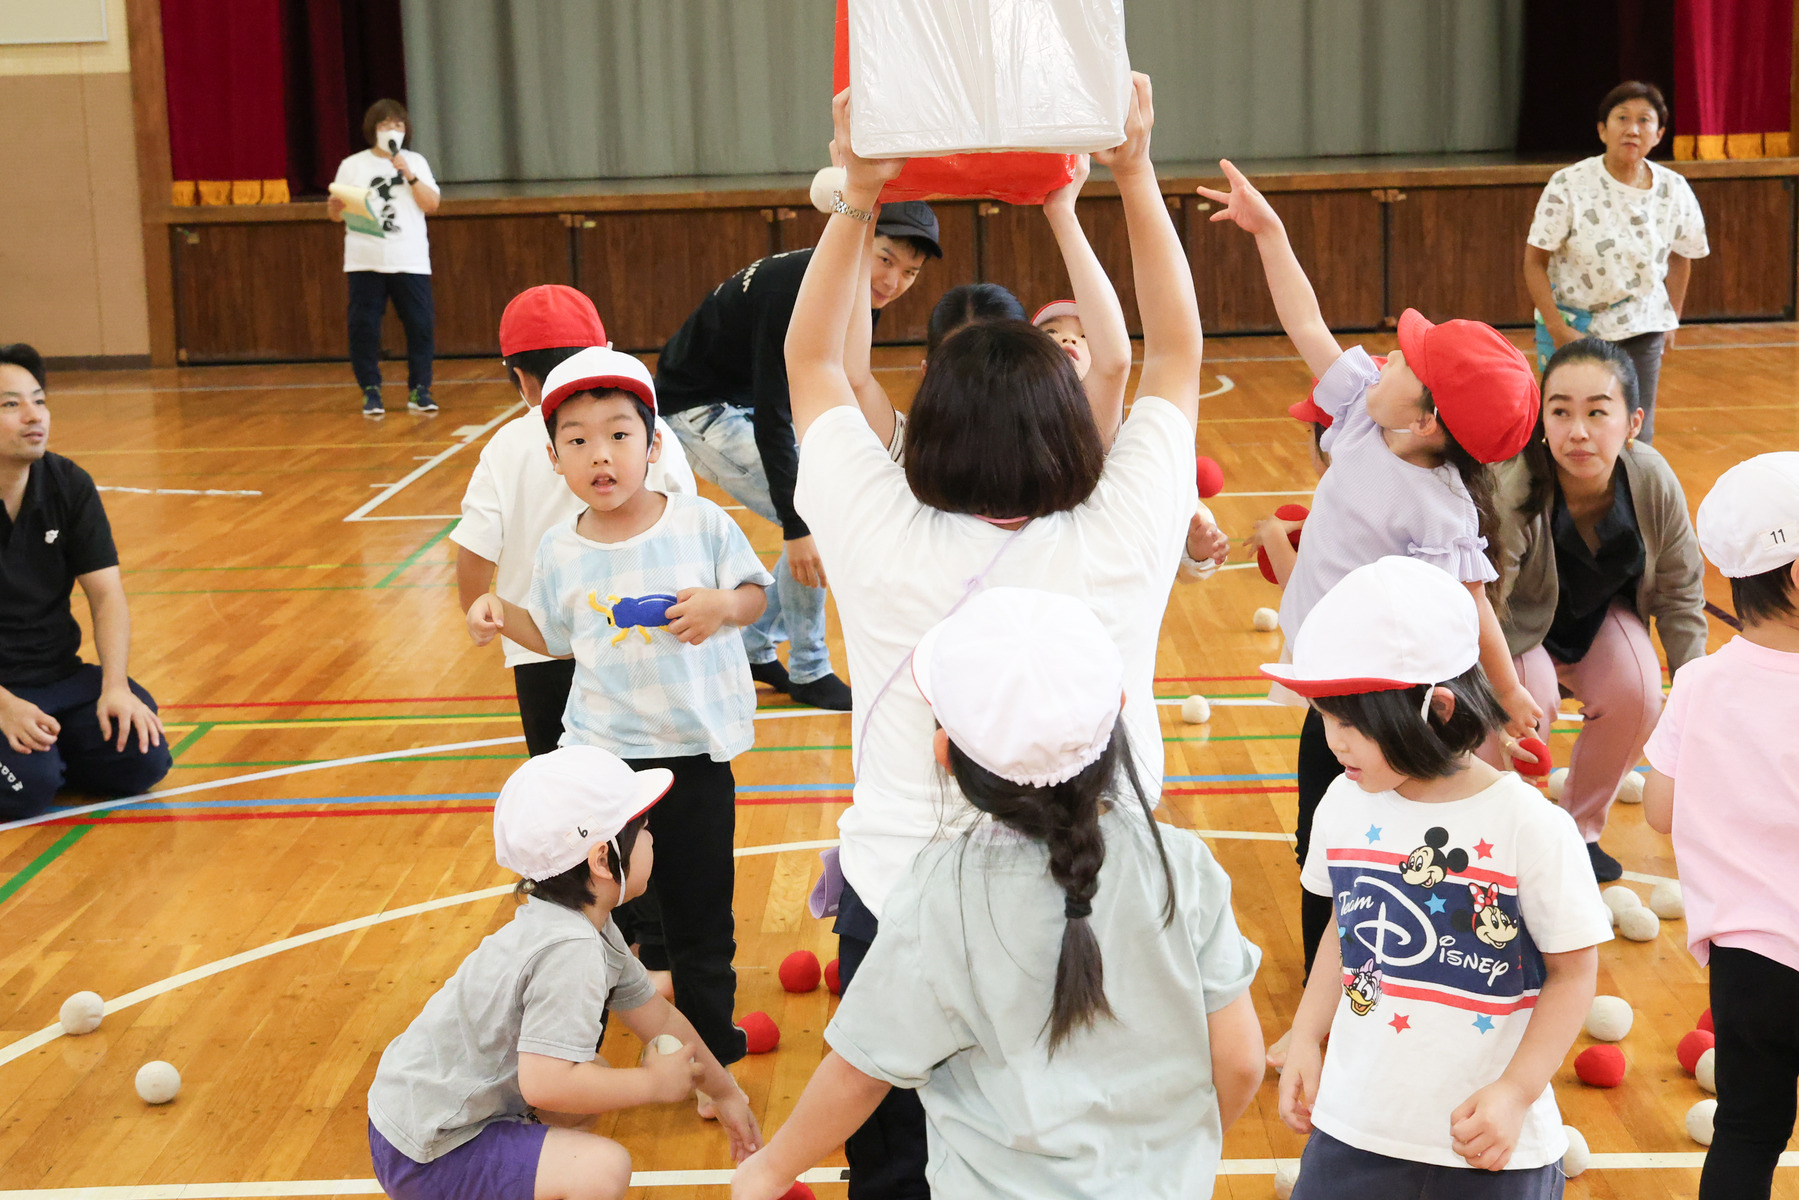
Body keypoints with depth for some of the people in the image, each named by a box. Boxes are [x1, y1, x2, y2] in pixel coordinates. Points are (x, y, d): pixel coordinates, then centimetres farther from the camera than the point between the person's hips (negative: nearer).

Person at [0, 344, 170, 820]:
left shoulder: (69, 485, 0)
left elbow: (106, 594, -2)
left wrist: (115, 686, -17)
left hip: (61, 675, 5)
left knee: (144, 760, -15)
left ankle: (47, 748, 12)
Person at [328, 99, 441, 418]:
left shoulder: (416, 162, 12)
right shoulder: (352, 165, 9)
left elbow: (431, 204, 2)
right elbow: (337, 212, 6)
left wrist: (408, 174, -9)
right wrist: (336, 208, -16)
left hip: (410, 260, 1)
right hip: (365, 260, -1)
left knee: (420, 325, -4)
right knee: (363, 326, -5)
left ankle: (419, 391, 6)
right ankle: (371, 392, 4)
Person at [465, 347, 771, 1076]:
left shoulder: (701, 523, -9)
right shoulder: (560, 551, -2)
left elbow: (755, 593, 1)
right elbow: (556, 637, 11)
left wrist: (722, 605, -20)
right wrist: (500, 616, -5)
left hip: (695, 754, -1)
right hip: (597, 756, 2)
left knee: (698, 920, 12)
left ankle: (711, 1055, 31)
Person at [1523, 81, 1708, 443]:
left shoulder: (1675, 192, -4)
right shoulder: (1568, 186, -15)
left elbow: (1680, 257, 13)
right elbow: (1534, 261, -12)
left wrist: (1670, 320, 13)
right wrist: (1558, 330, -17)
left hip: (1640, 331, 3)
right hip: (1572, 327, -3)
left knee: (1637, 437, 2)